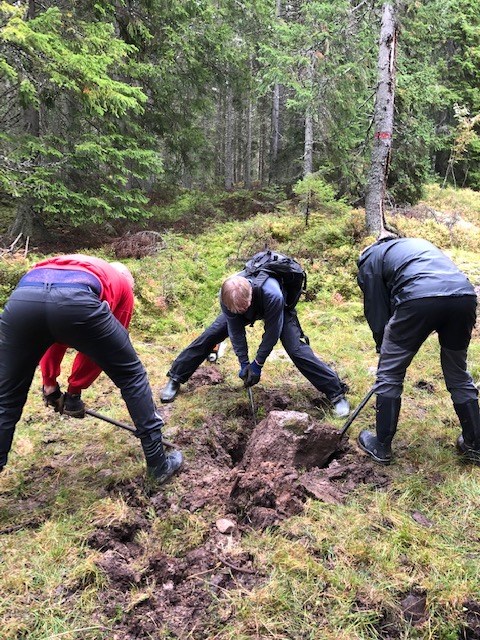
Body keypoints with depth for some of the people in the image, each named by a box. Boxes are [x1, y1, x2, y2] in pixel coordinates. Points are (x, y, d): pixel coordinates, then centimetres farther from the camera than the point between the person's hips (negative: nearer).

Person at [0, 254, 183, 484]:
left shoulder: (57, 265, 47)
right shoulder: (123, 284, 34)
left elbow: (54, 335, 47)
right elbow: (103, 346, 29)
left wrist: (50, 383, 51)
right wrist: (74, 390, 36)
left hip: (21, 298, 4)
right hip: (76, 301, -4)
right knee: (132, 376, 17)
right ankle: (159, 465, 24)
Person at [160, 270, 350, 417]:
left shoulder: (273, 295, -46)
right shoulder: (227, 296, -35)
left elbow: (272, 332, -30)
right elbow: (235, 330, -21)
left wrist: (258, 363, -22)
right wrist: (244, 363, -21)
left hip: (278, 311, -3)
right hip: (251, 311, 3)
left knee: (298, 350, -18)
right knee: (208, 337, -5)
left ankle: (337, 393, -6)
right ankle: (175, 379, 11)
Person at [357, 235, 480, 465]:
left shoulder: (370, 258, 23)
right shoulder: (417, 243, 41)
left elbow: (376, 311, 17)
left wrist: (384, 349, 30)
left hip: (419, 299, -5)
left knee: (389, 375, 12)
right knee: (458, 375, 23)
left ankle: (381, 447, 22)